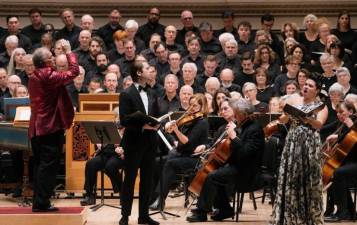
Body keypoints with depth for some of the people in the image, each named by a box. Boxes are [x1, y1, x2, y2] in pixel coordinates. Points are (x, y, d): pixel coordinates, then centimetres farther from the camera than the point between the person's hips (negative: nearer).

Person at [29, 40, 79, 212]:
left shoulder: (33, 78, 11)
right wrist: (68, 51, -6)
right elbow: (74, 72, -16)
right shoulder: (48, 76, -16)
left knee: (40, 165, 13)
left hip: (36, 128, 9)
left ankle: (38, 202, 14)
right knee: (48, 166, -5)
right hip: (51, 127, -9)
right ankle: (41, 203, -6)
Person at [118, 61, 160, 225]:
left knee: (147, 180, 9)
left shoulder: (151, 94, 13)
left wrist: (155, 125, -4)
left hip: (150, 142, 6)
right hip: (134, 142, -6)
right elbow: (124, 120, -15)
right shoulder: (127, 94, -8)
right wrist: (142, 126, -23)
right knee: (129, 179, 1)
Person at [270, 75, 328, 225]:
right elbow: (282, 120, 5)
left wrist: (307, 119, -32)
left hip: (310, 145, -2)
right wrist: (289, 114, -16)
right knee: (290, 180, 0)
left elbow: (319, 124, -14)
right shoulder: (294, 100, 9)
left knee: (309, 180, -1)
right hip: (292, 143, 2)